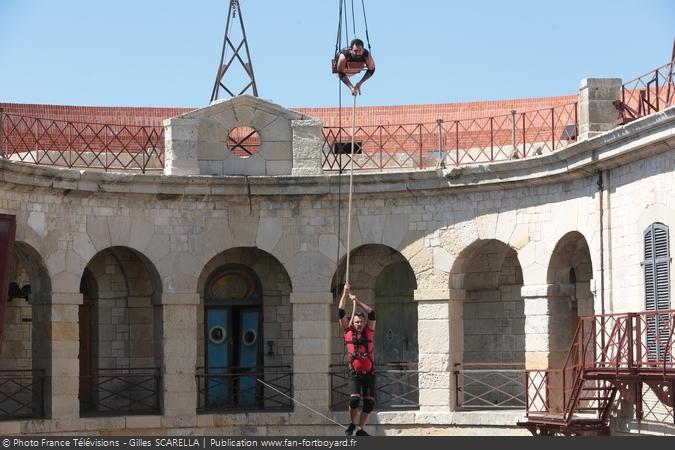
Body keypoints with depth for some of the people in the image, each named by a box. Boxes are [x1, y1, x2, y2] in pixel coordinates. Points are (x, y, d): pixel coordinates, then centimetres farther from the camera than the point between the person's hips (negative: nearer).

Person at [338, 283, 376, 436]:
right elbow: (341, 314, 2)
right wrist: (344, 295, 1)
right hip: (355, 373, -2)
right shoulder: (348, 332, 4)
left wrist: (357, 301, -2)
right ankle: (352, 424, 9)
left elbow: (372, 313, 0)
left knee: (369, 402, -3)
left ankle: (361, 429, 7)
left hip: (369, 373, 2)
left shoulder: (369, 331, 6)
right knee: (354, 399, -15)